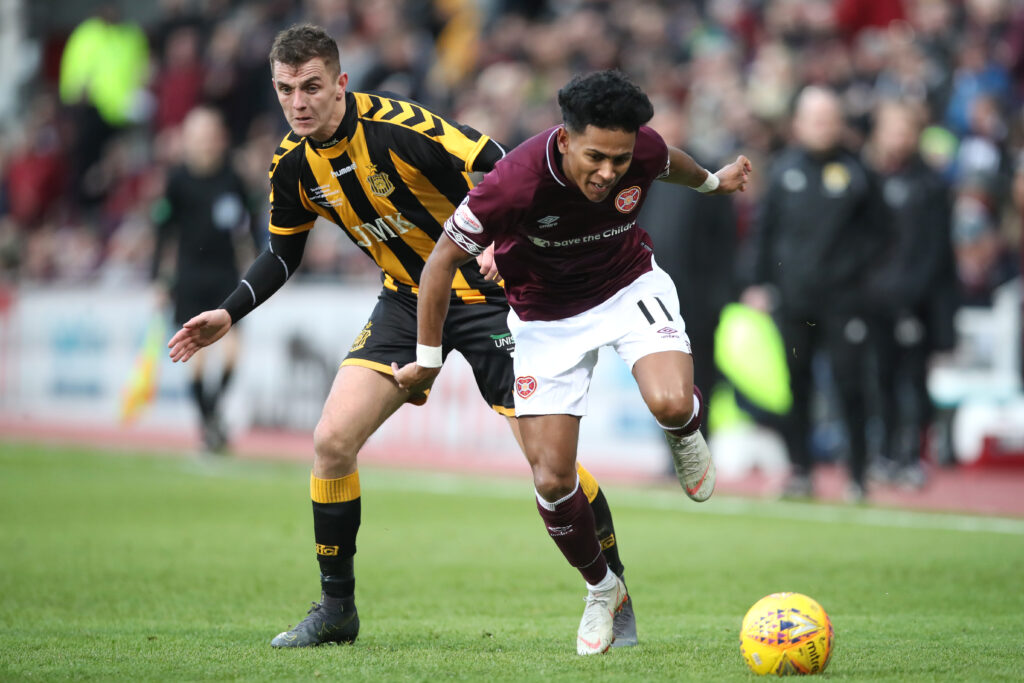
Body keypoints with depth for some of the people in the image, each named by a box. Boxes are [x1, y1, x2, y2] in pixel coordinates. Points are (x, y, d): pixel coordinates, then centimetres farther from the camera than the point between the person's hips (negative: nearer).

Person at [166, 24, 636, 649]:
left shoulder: (399, 128, -24)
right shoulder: (293, 164, -4)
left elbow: (501, 174, -20)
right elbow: (283, 253, 13)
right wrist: (229, 314, 3)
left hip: (483, 295, -5)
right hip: (406, 299, 6)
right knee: (332, 440, -8)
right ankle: (336, 609, 7)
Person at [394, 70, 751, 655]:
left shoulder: (644, 151, -24)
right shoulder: (516, 183, -34)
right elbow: (444, 259, -19)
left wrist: (711, 181, 27)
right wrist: (428, 359, -11)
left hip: (630, 286, 1)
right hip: (547, 316, -1)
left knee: (671, 404, -30)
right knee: (551, 480, -5)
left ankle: (687, 433, 10)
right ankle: (602, 589, 23)